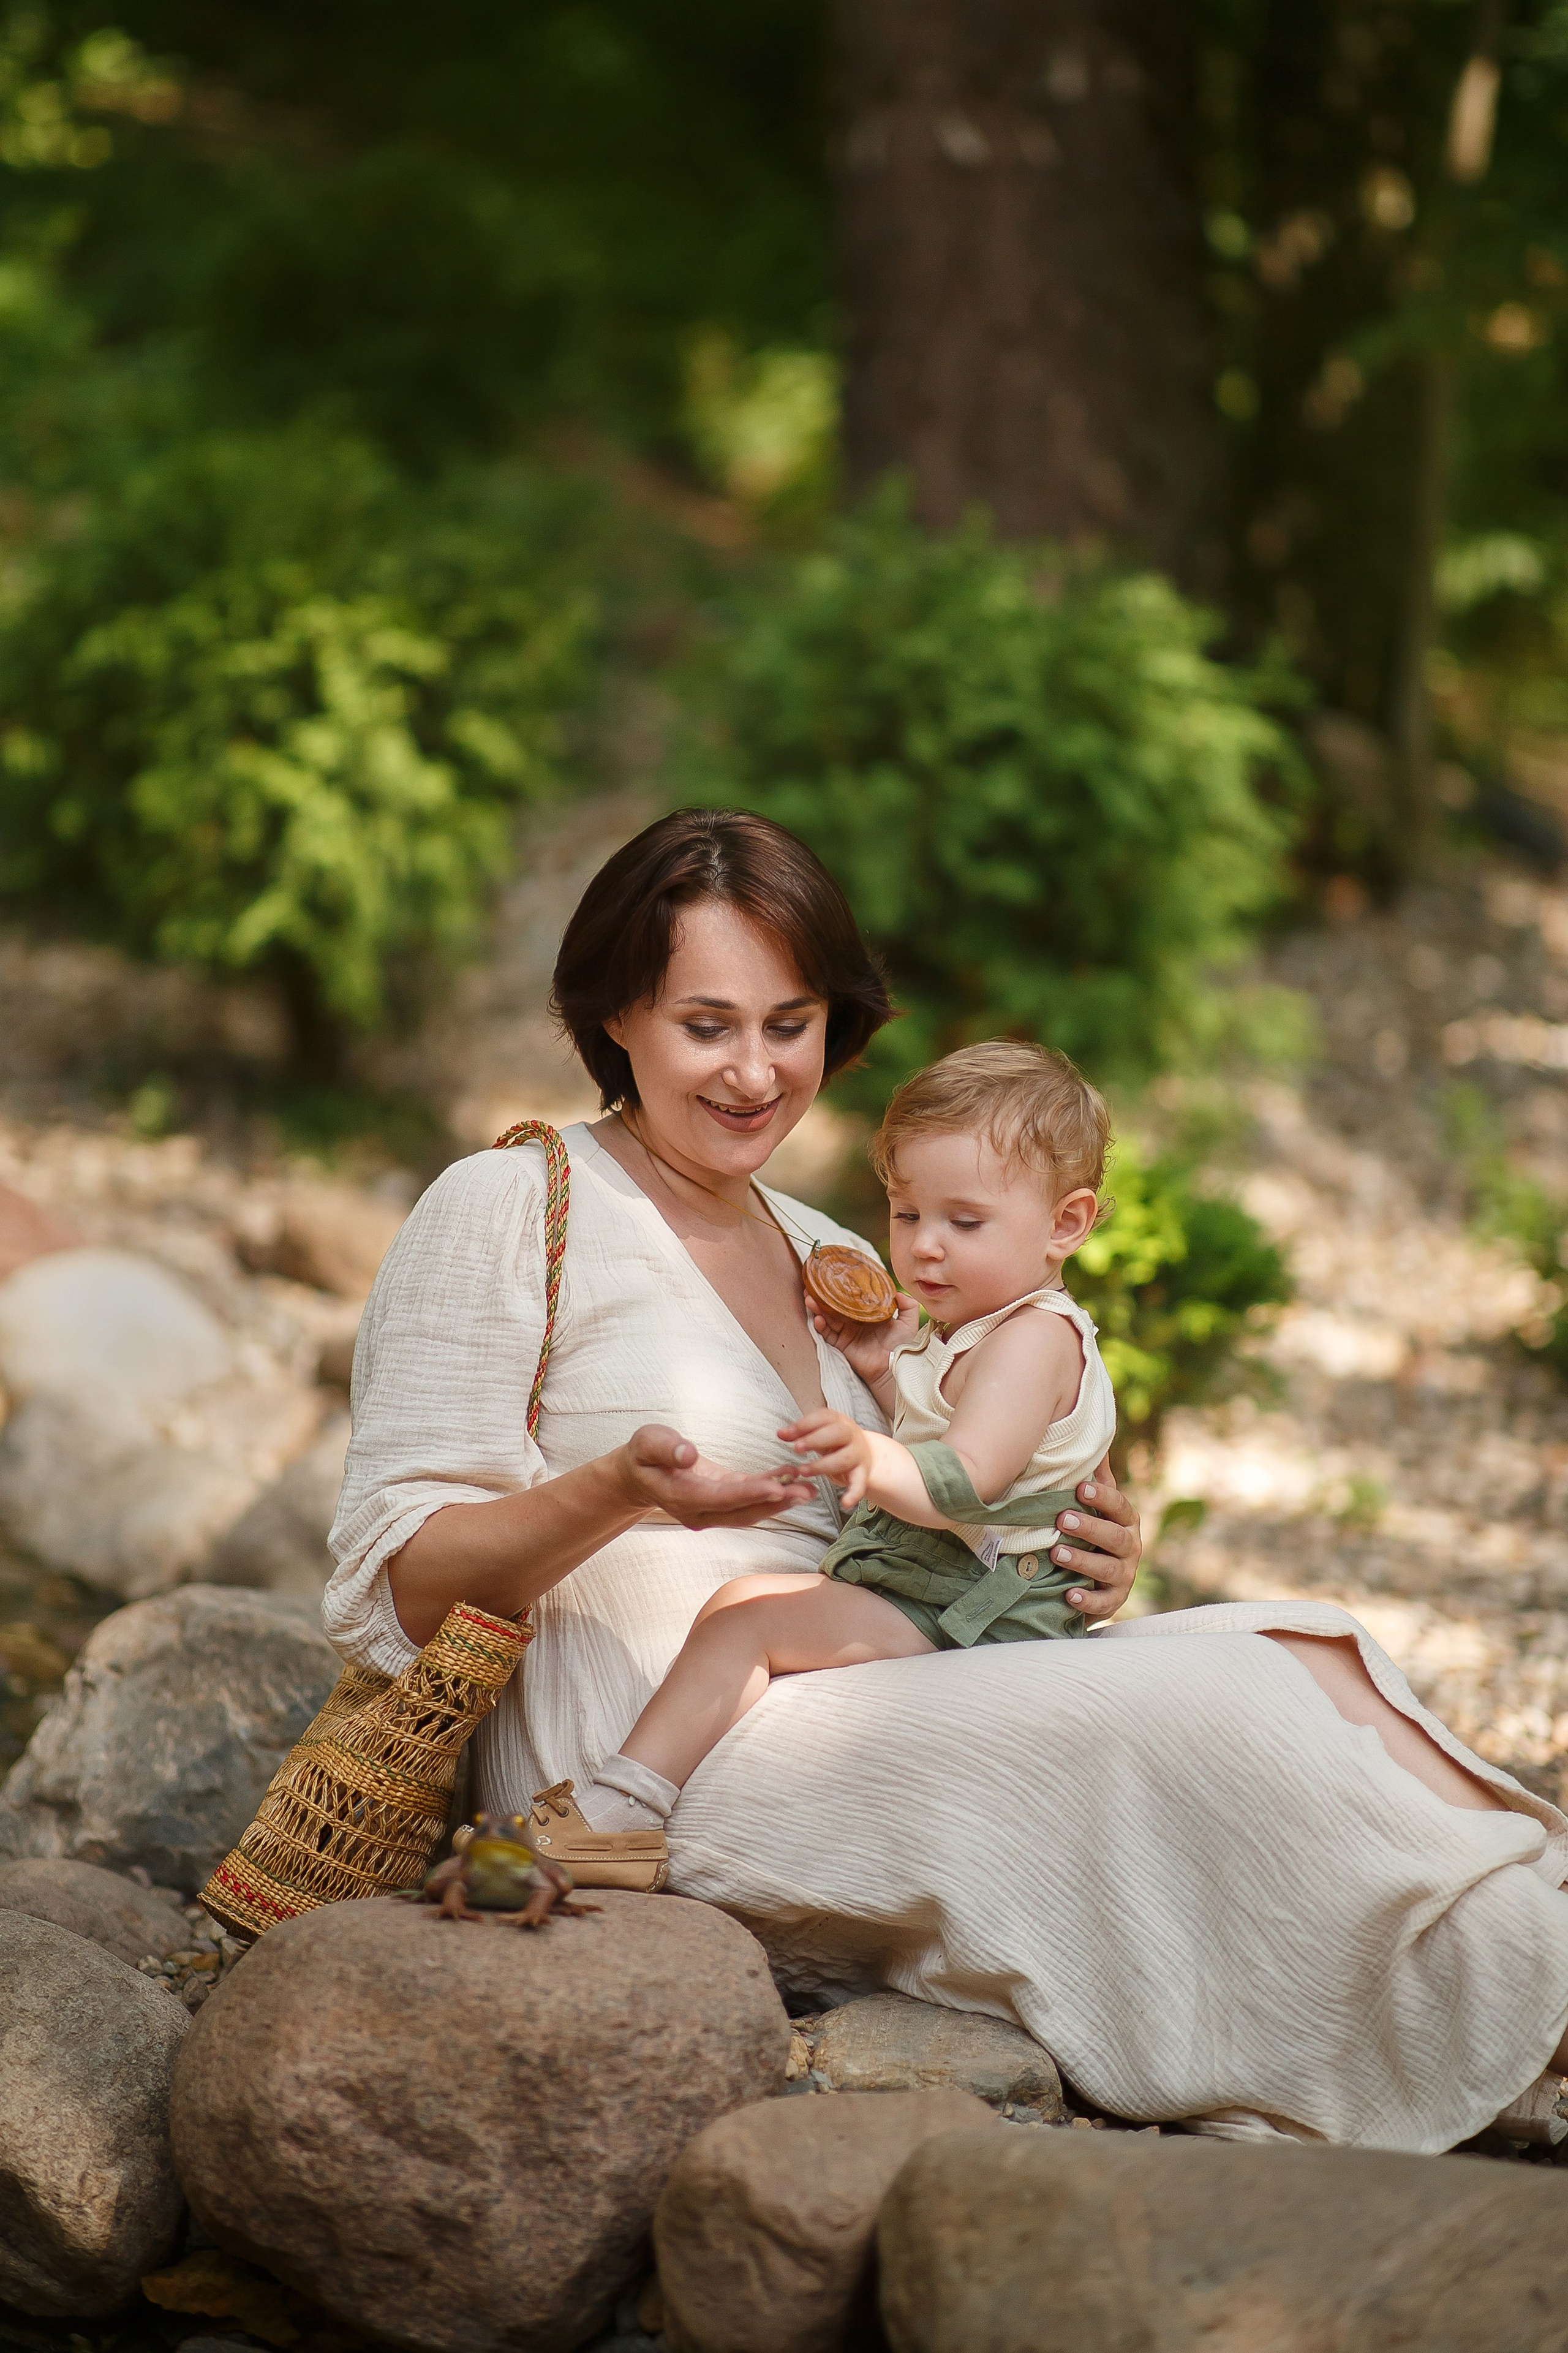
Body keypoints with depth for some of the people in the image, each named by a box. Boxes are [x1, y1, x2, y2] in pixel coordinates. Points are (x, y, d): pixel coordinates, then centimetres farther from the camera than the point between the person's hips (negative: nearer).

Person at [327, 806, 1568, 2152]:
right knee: (1193, 1717, -26)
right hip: (638, 1751, -7)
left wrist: (1077, 1574, 4)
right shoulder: (506, 1209, 2)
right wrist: (618, 1491, -23)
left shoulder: (833, 1265, 23)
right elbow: (396, 1585, -5)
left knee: (1298, 1648, -17)